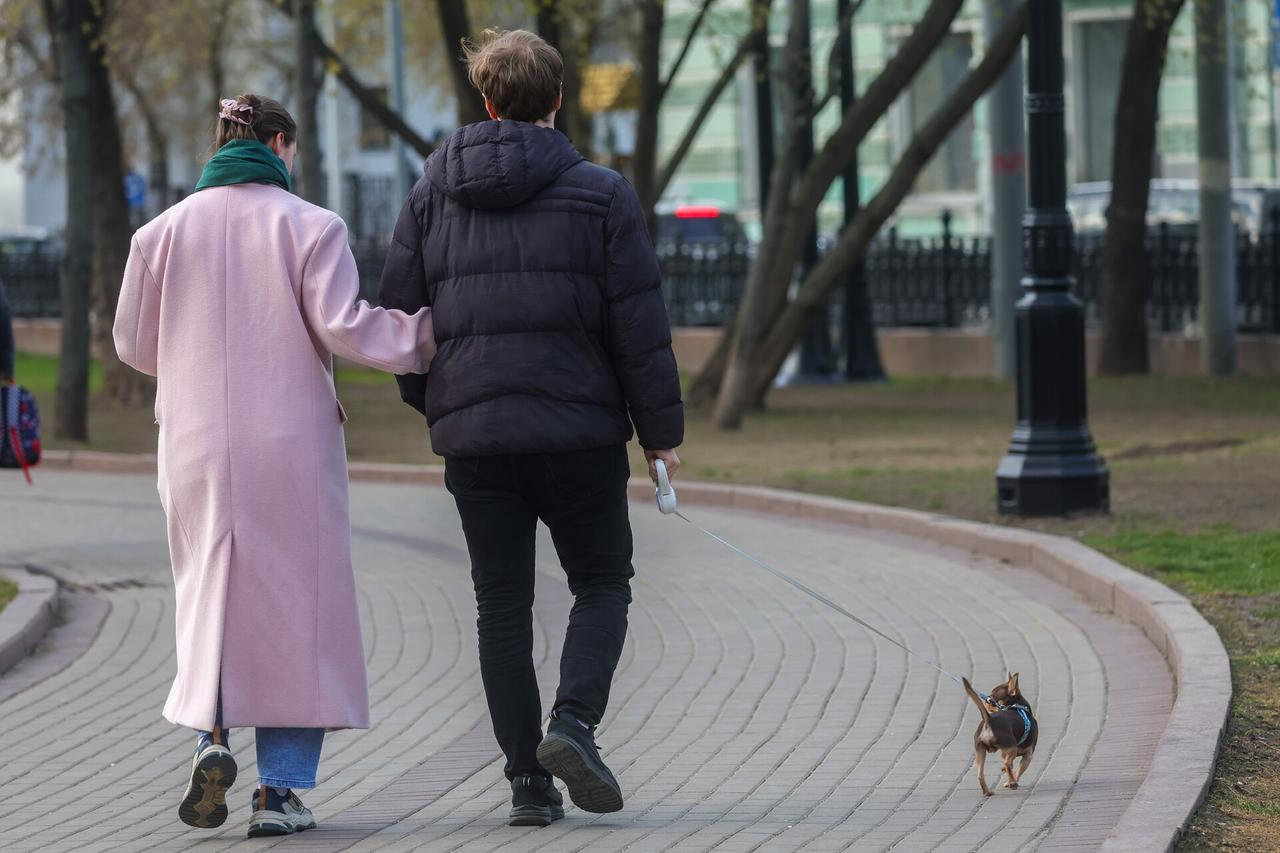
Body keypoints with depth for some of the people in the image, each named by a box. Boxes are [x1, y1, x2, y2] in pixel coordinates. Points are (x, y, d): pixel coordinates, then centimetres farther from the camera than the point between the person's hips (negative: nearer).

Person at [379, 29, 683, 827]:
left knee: (503, 606, 8)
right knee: (603, 585, 13)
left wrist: (433, 403, 19)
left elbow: (400, 310, 5)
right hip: (580, 429, -2)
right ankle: (573, 721, -11)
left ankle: (528, 779, 5)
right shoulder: (600, 193, -4)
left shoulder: (433, 193, 5)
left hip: (474, 433, 2)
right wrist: (662, 428, 0)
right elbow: (639, 322, -6)